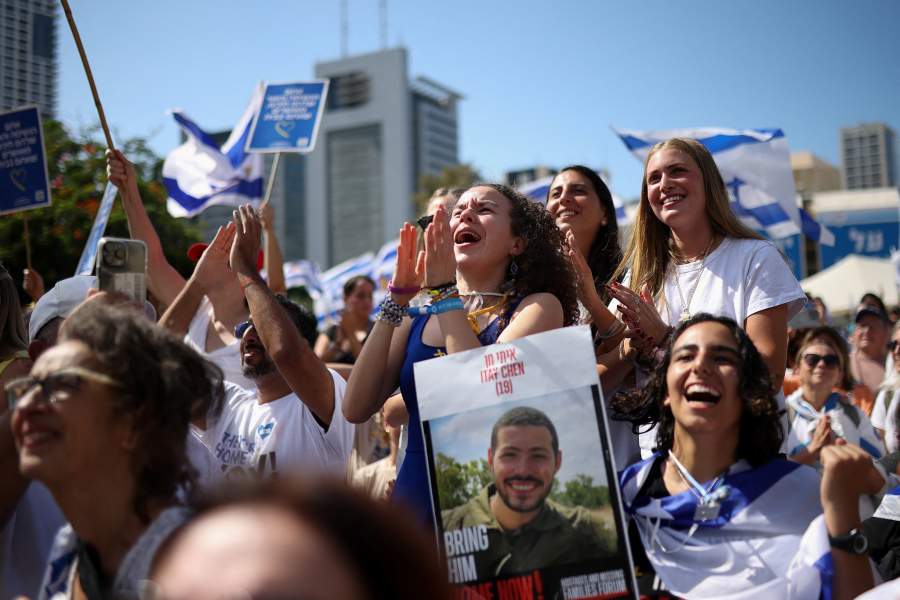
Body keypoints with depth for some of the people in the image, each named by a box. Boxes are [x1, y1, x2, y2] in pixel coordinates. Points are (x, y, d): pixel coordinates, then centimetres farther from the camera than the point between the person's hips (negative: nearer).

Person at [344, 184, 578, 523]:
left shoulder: (539, 305, 0)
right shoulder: (418, 313, 9)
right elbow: (356, 409, -2)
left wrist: (446, 293, -12)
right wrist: (397, 297, -5)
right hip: (415, 497, 3)